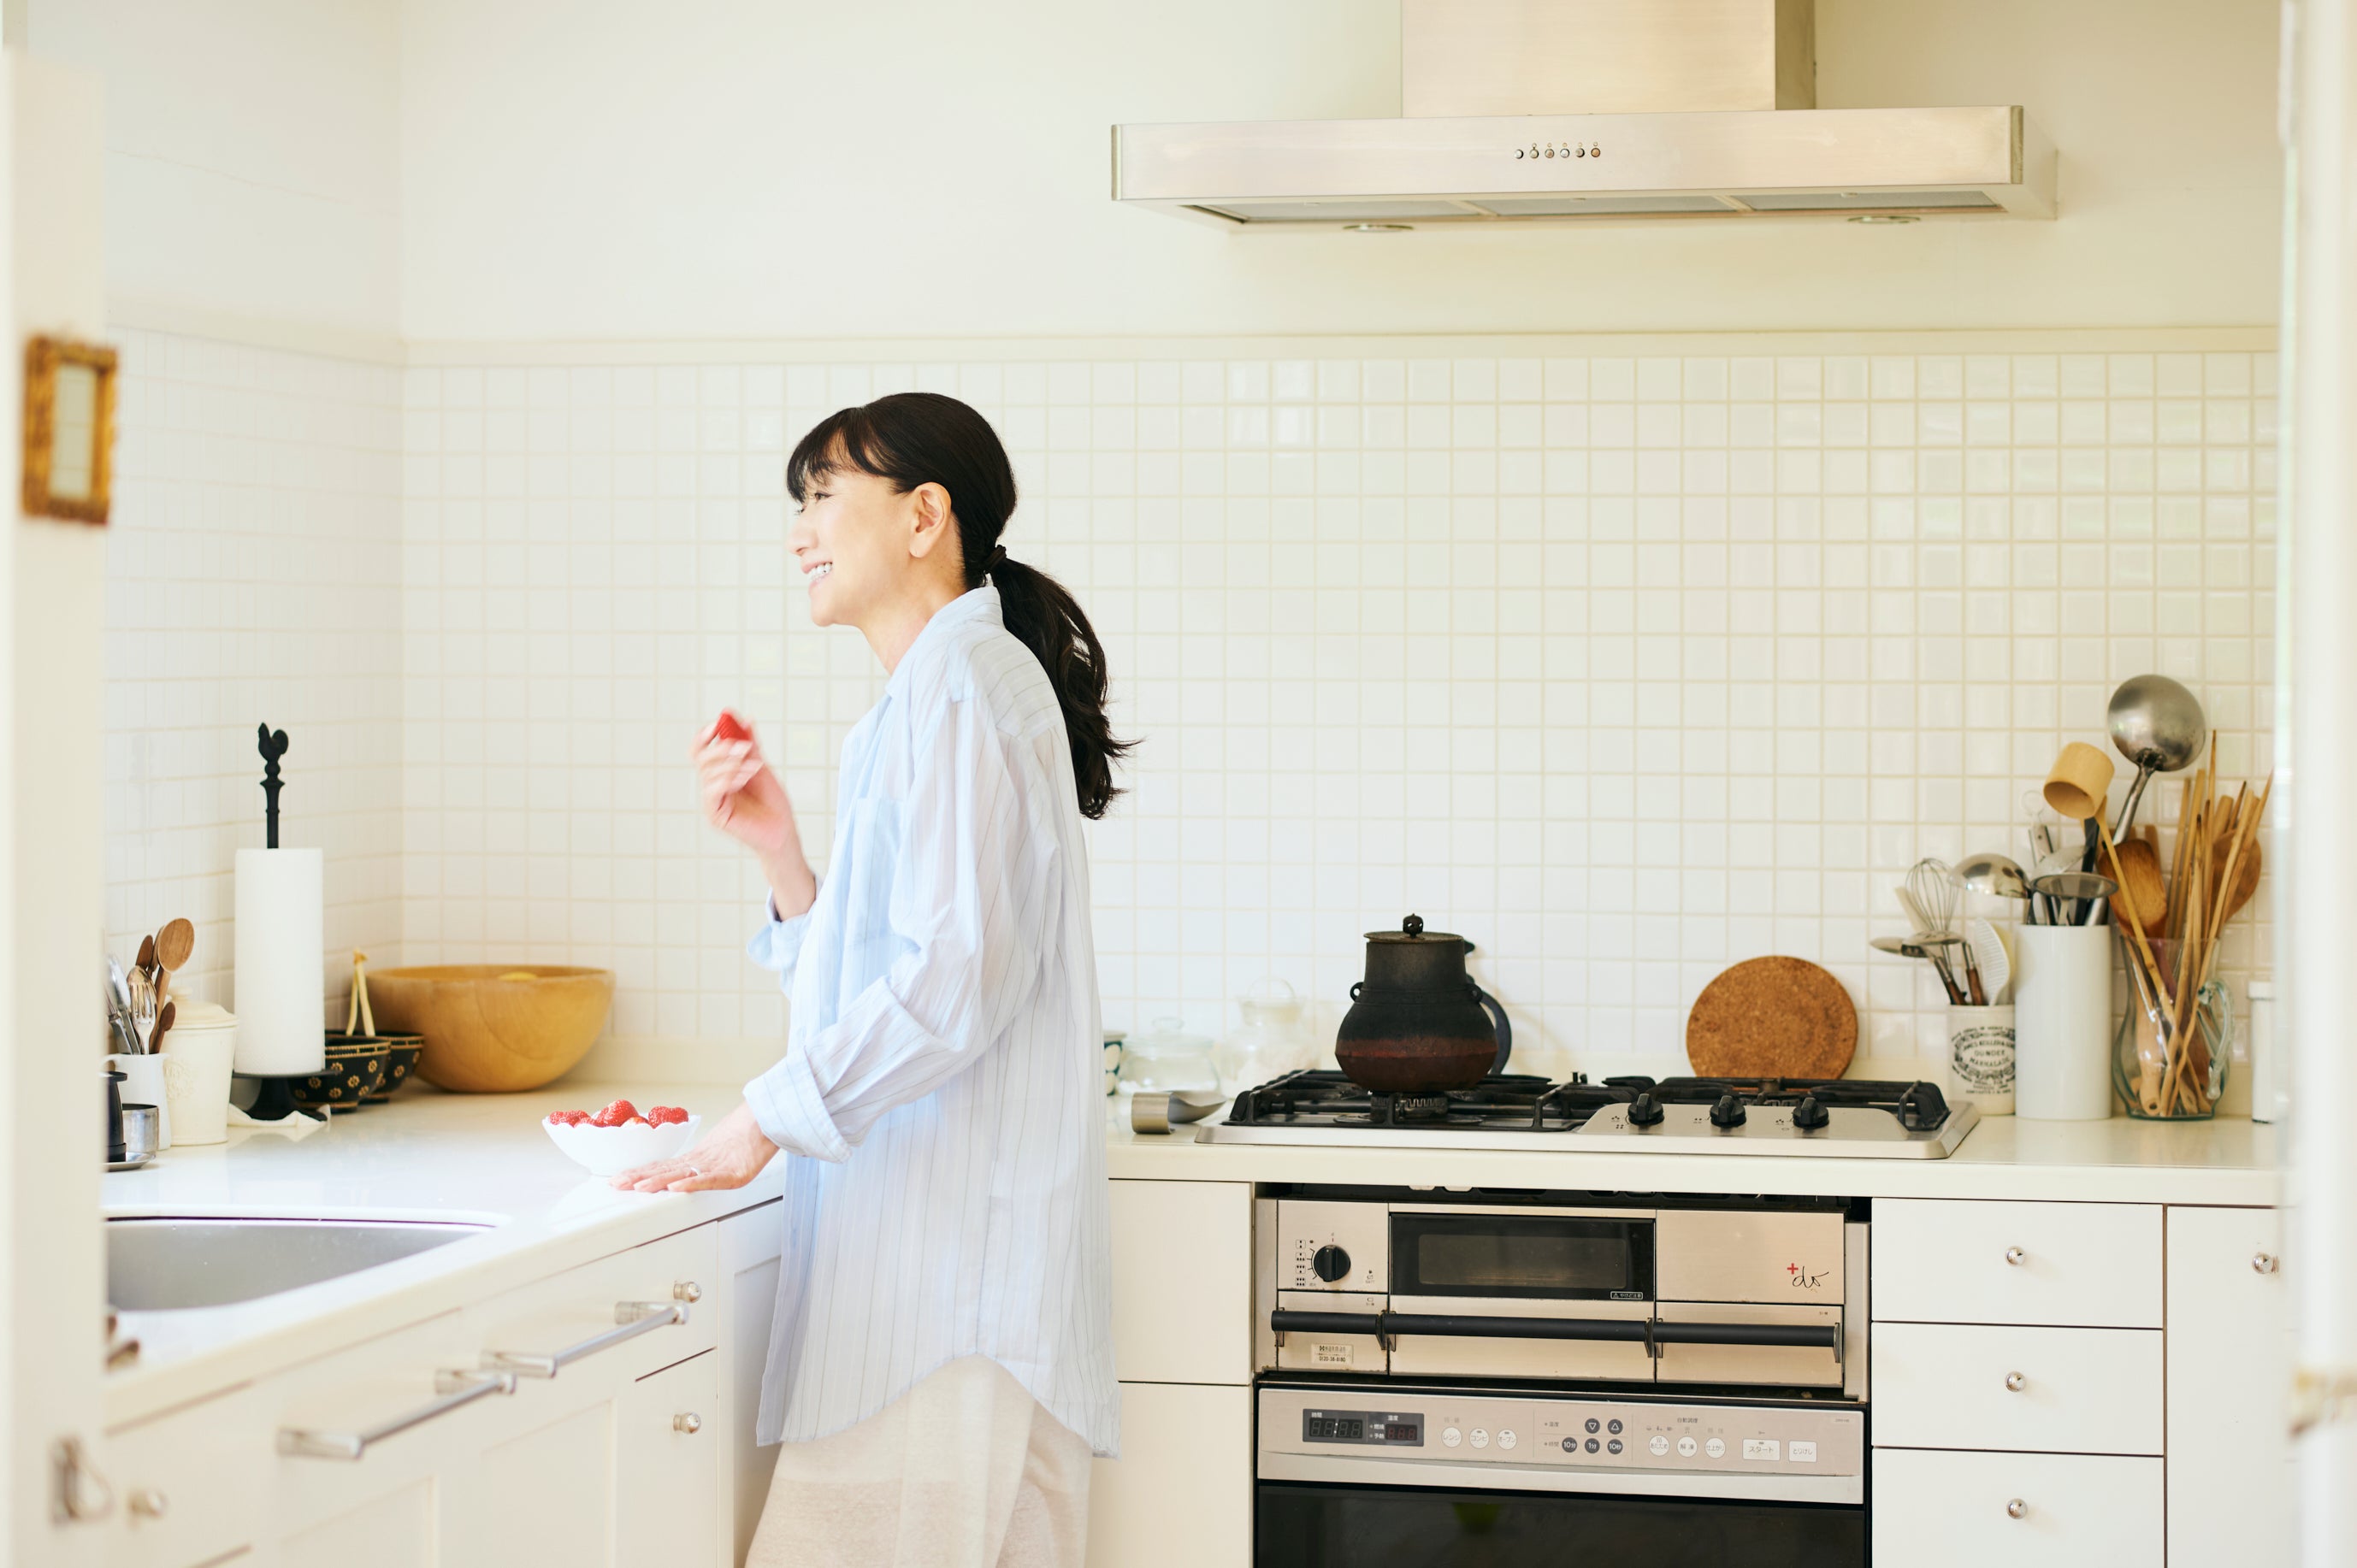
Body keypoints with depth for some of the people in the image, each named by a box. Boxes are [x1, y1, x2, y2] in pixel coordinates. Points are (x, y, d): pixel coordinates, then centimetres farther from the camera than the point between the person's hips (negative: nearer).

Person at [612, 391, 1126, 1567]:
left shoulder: (964, 684, -9)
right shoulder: (928, 695, 22)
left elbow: (954, 981, -19)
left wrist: (768, 1118, -12)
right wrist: (778, 849, 11)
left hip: (954, 1239, -10)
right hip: (912, 1248, 10)